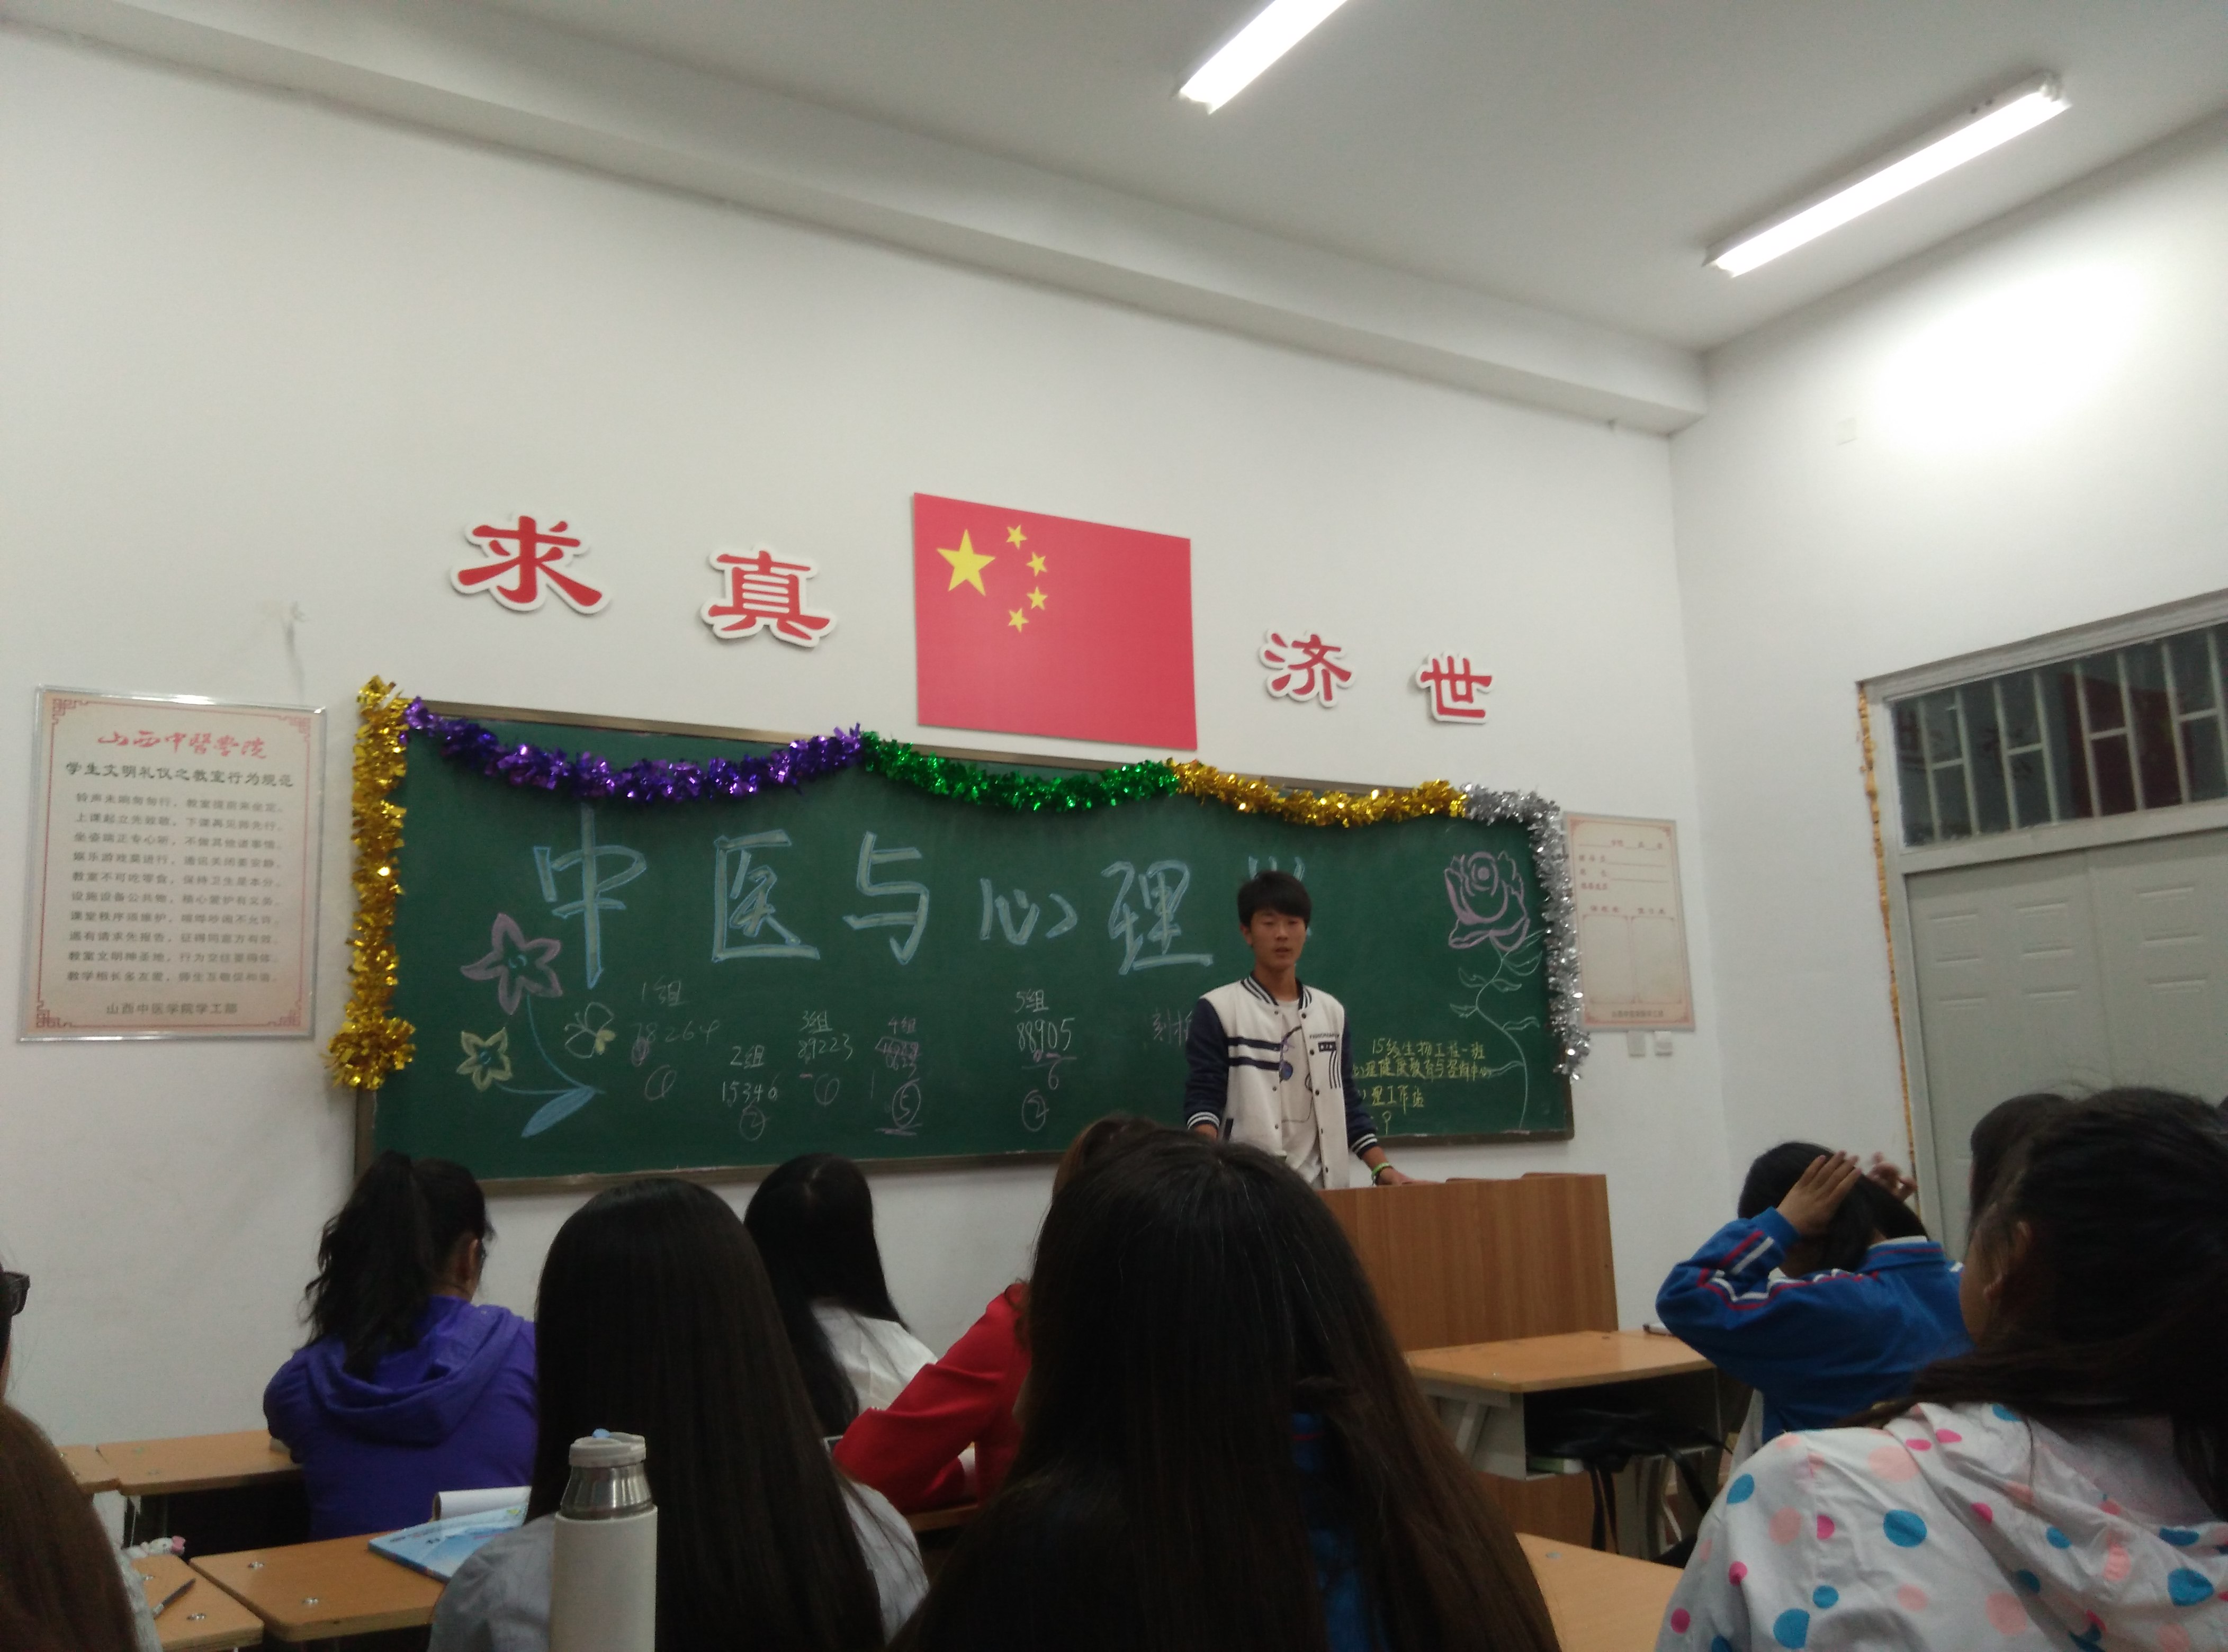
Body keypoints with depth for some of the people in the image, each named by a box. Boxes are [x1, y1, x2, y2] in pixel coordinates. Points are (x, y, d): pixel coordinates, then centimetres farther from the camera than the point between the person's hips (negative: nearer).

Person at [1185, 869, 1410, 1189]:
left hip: (1321, 1186, 4)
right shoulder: (1218, 1010, -1)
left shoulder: (1332, 1012, 13)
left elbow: (1346, 1102, 15)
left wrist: (1383, 1168, 4)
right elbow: (1203, 1099, -7)